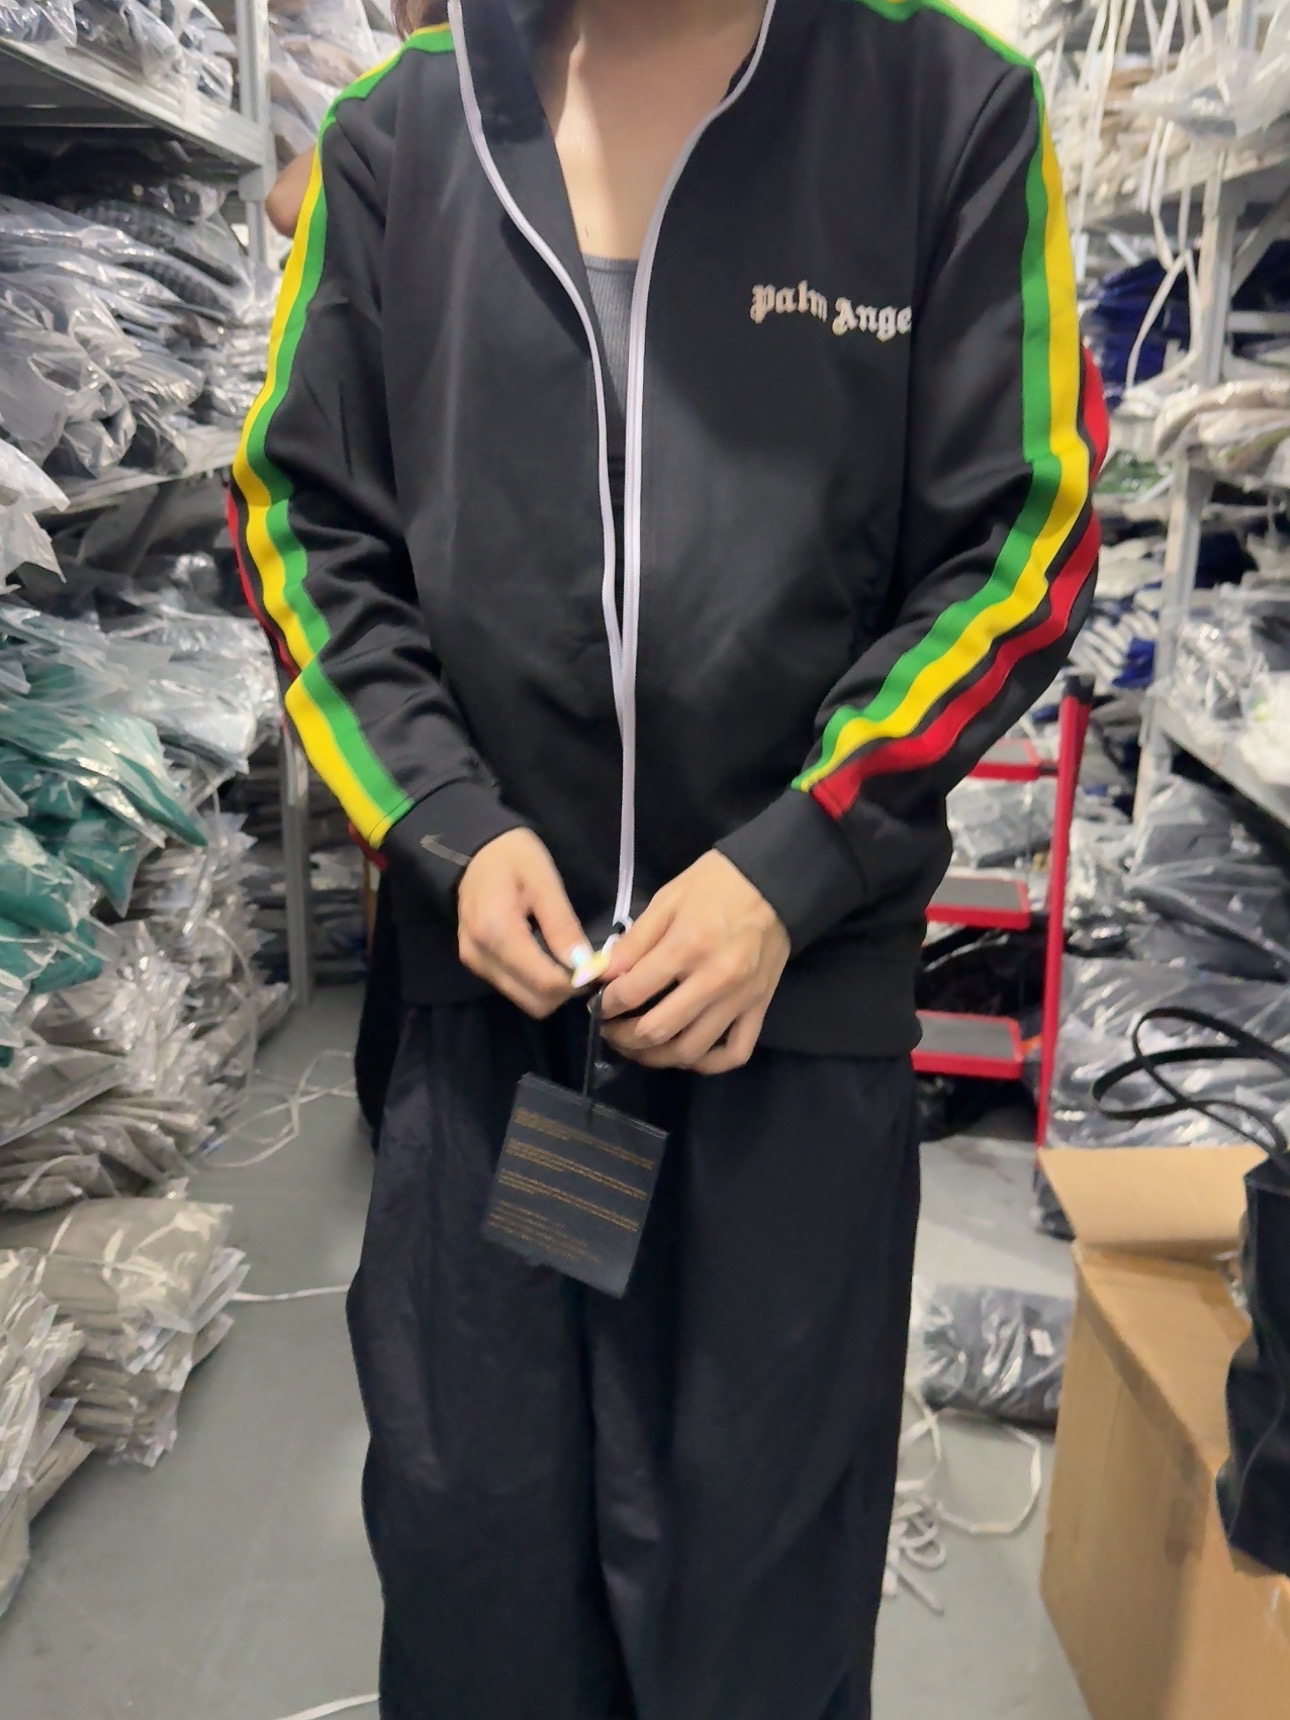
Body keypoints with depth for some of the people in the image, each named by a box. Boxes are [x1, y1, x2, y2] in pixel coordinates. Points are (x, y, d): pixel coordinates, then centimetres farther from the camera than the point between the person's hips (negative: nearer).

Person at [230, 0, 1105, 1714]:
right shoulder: (393, 138, 7)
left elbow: (1020, 533, -1)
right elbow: (307, 524, 9)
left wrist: (787, 871, -11)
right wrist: (451, 828, -6)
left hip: (807, 991, -1)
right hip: (484, 982, 2)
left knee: (755, 1577, 13)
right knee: (468, 1533, 16)